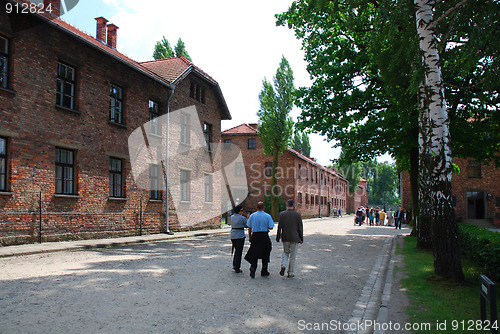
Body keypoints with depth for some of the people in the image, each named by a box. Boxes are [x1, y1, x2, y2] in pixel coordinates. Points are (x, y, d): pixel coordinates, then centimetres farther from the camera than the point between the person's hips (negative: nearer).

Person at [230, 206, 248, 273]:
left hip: (233, 236, 6)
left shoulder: (232, 217, 5)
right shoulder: (242, 218, -12)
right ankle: (237, 268, 5)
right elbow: (246, 226, 1)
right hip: (240, 236, -6)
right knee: (239, 252, 2)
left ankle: (234, 265, 16)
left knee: (236, 250, 21)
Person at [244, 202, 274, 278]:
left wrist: (249, 237, 14)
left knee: (254, 253, 6)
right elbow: (271, 227, -8)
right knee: (265, 254, 11)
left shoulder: (252, 216, 1)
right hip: (264, 236, -1)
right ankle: (264, 271, 20)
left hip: (255, 236, 2)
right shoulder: (267, 216, -6)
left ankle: (253, 267, -18)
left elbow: (249, 227, 4)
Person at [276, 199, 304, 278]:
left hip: (285, 238, 1)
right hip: (295, 238, -1)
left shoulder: (282, 214, -4)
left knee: (285, 252, 20)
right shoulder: (298, 215, -6)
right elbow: (300, 228, -3)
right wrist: (301, 238, 6)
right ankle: (290, 272, 11)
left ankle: (283, 265, -4)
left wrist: (278, 237, 6)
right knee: (292, 255, 8)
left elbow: (279, 227, -2)